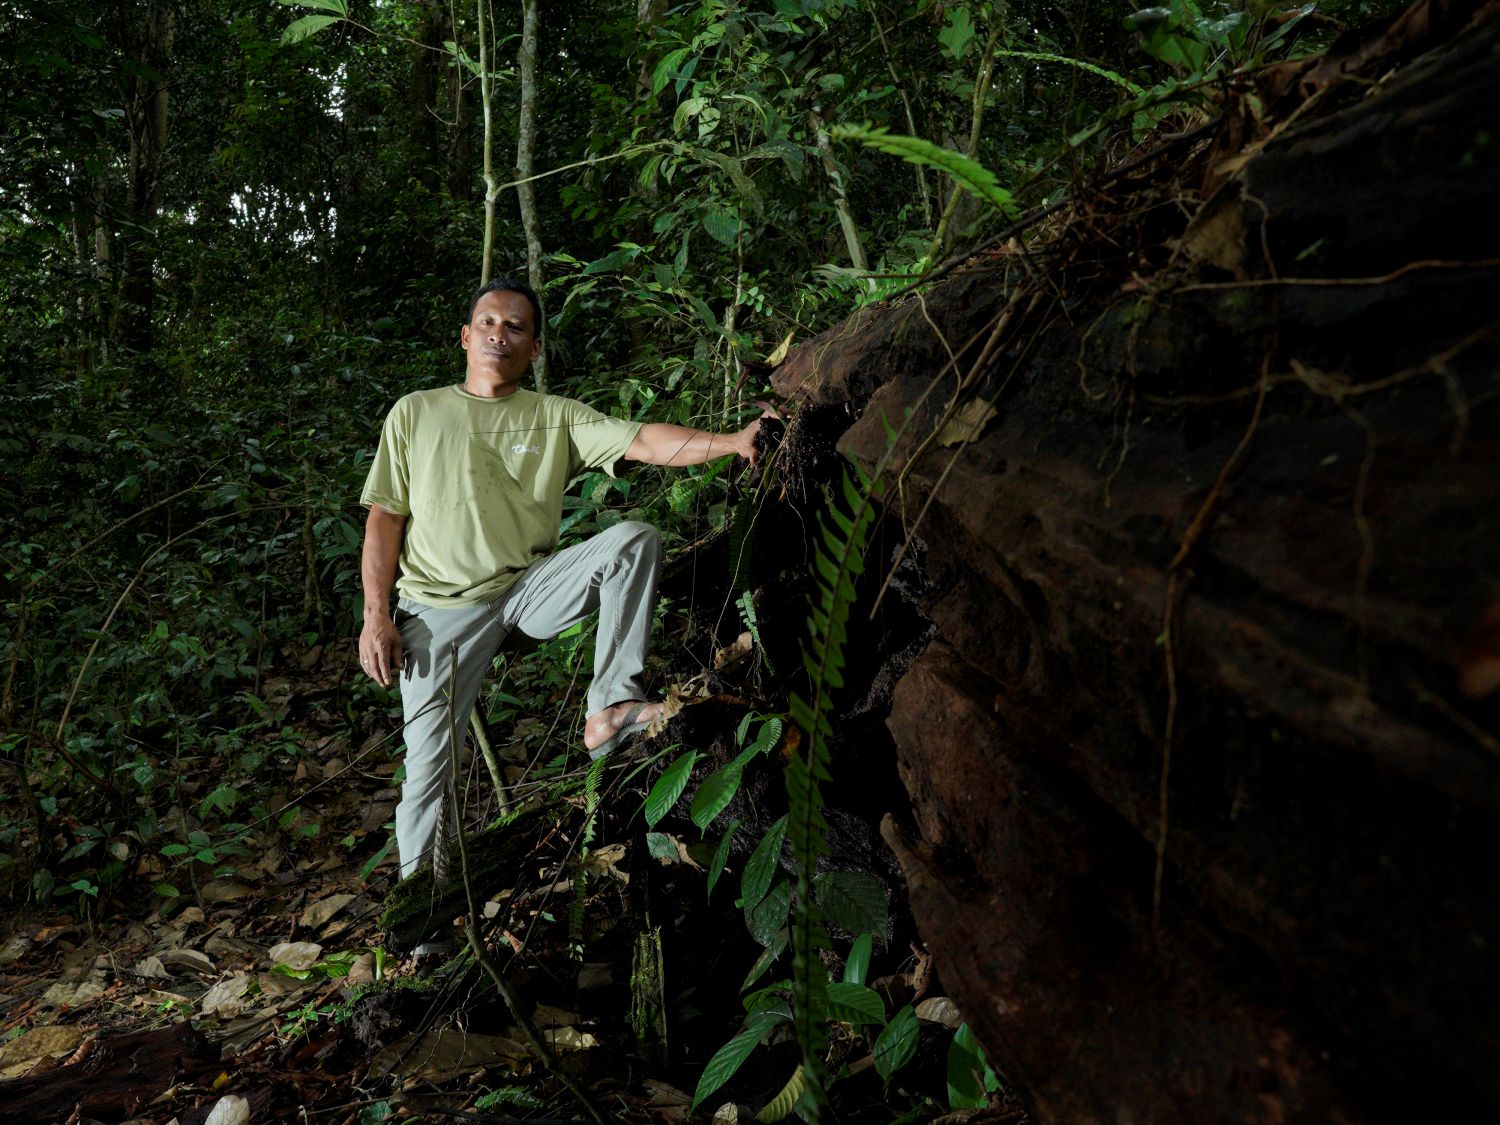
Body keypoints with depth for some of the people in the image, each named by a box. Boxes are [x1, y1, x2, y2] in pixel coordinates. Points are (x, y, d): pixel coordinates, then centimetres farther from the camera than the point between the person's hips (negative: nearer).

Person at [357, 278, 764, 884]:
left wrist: (733, 441, -24)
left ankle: (611, 708, -23)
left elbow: (644, 442, -8)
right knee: (428, 765, -8)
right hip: (442, 608, 0)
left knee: (634, 538, -22)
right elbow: (384, 518, 6)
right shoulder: (416, 413, 8)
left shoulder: (556, 417, 6)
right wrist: (376, 616, -4)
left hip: (533, 586, 1)